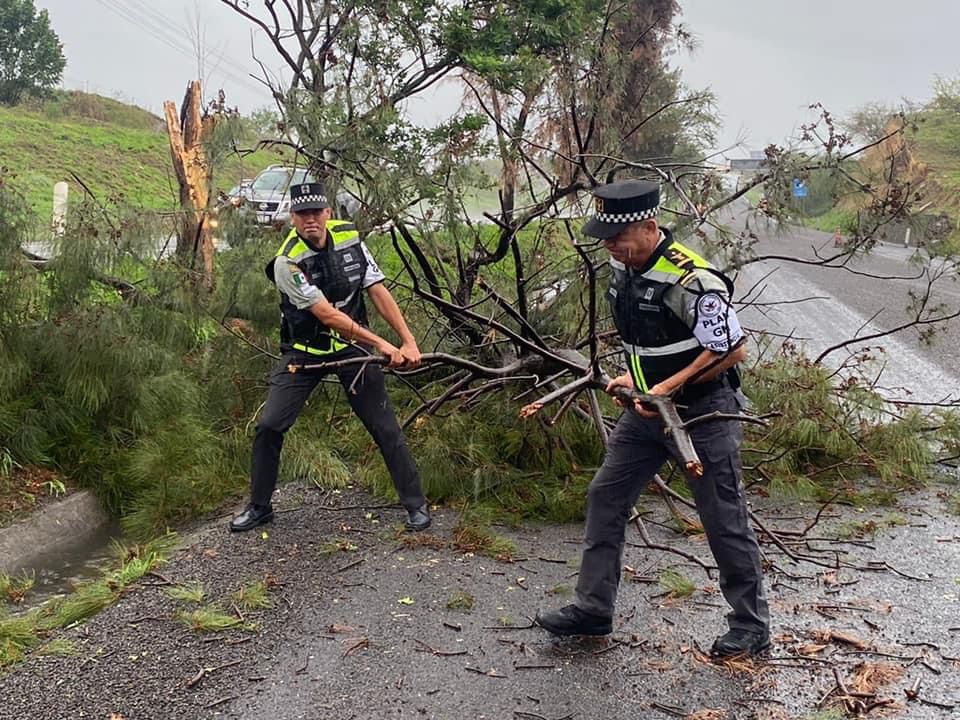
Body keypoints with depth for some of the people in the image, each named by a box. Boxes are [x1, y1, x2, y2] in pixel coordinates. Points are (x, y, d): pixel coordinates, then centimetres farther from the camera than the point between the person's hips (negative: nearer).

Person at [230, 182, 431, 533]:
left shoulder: (349, 237, -7)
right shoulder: (288, 261, -21)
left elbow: (379, 292, -4)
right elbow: (328, 315, -23)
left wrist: (409, 341, -12)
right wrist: (381, 344, -24)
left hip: (352, 347, 2)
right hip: (304, 351, -2)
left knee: (386, 428, 0)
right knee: (269, 426, -7)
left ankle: (416, 504, 15)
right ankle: (259, 506, 14)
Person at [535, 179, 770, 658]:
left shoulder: (691, 281, -26)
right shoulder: (621, 267, 1)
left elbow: (732, 350, -22)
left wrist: (668, 388, -20)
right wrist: (635, 375, 8)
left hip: (702, 411, -8)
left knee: (723, 519, 2)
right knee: (605, 497, 9)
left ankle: (751, 627, 19)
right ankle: (593, 607, 20)